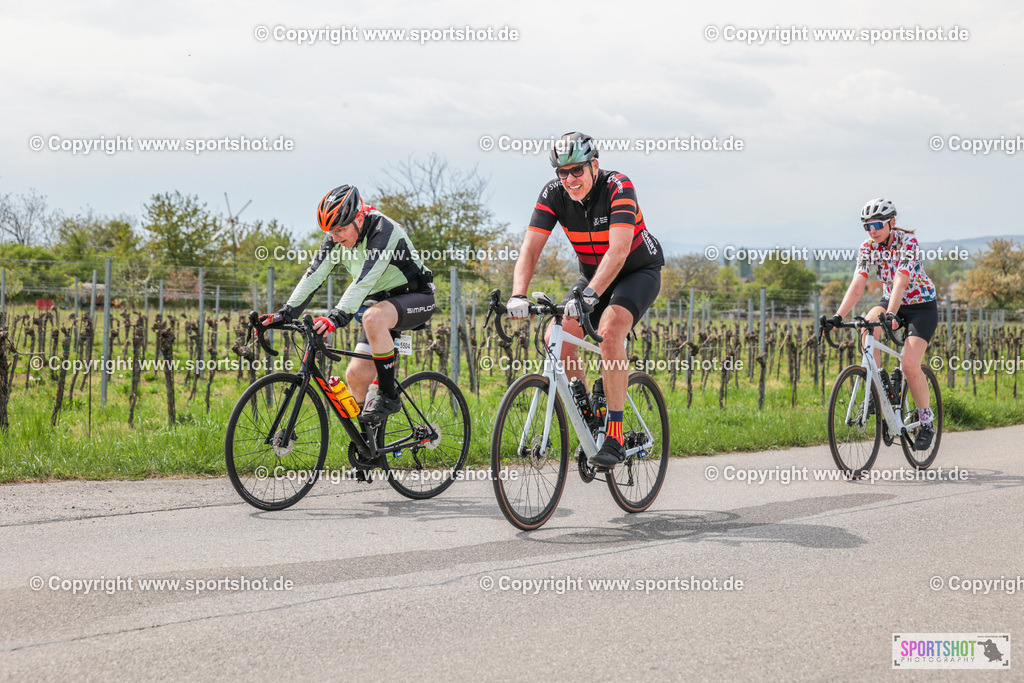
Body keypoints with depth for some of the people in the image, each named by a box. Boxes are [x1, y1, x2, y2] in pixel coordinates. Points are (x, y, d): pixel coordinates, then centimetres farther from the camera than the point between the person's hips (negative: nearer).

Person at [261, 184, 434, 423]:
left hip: (416, 299, -7)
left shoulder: (384, 231, -28)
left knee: (373, 317, -38)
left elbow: (364, 281, -38)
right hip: (380, 302, 7)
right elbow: (314, 275, -10)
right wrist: (286, 314, -21)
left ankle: (389, 396, -25)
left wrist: (336, 317, -49)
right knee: (356, 376, -7)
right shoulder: (337, 237, -7)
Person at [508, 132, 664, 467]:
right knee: (556, 338, -16)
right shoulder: (553, 194, -16)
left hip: (638, 272, -5)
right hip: (593, 274, 5)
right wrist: (518, 296, -39)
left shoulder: (618, 187, -29)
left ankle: (614, 436, -28)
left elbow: (618, 250, -41)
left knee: (609, 329, -32)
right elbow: (530, 248, -22)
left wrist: (589, 295, -53)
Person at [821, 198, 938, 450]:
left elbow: (900, 281, -37)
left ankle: (926, 422, 0)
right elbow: (857, 285, -18)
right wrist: (838, 316, -32)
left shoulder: (907, 241, -23)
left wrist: (891, 315, -51)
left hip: (921, 306, -5)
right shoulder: (868, 247, -9)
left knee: (910, 365, -20)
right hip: (891, 301, 5)